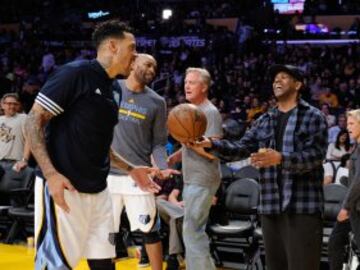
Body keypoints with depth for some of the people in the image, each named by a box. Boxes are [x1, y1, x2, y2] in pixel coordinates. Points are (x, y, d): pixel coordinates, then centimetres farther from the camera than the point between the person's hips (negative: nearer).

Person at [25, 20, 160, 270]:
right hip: (64, 189, -9)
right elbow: (34, 121, -14)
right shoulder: (75, 73, -10)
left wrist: (130, 169, 20)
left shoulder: (109, 91, 16)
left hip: (97, 191, 9)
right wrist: (51, 174, -23)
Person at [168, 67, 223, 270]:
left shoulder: (210, 112, -13)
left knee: (192, 231, -10)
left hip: (202, 181, -10)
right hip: (191, 180, 10)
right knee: (194, 231, 14)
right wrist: (170, 160, 12)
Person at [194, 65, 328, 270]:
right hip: (271, 206, 6)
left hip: (303, 206, -6)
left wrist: (280, 159, -27)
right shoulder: (264, 121, 18)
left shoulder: (314, 117, 0)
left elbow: (315, 155, -12)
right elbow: (242, 148, 10)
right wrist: (211, 144, -6)